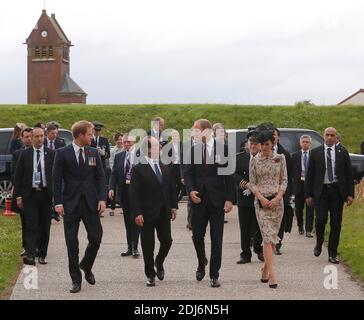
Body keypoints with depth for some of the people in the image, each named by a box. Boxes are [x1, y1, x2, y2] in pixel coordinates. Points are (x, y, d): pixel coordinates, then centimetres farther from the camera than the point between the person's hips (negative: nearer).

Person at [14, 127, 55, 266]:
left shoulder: (51, 154, 3)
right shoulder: (25, 154, 3)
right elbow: (18, 176, 4)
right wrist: (18, 196, -2)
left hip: (46, 194, 1)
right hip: (30, 194, -1)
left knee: (45, 226, 7)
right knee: (31, 226, -7)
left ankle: (42, 254, 18)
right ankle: (30, 255, -13)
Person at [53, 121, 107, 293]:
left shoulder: (94, 153, 7)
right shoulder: (63, 153, -3)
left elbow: (100, 177, 8)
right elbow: (57, 179, -3)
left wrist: (102, 199, -4)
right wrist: (58, 203, -9)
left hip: (91, 203, 3)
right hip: (71, 204, -3)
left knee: (96, 238, -1)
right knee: (72, 243, 1)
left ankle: (86, 266, 26)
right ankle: (76, 279, 11)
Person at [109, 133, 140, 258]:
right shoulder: (119, 157, 10)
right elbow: (113, 174, 8)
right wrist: (111, 188, -7)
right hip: (123, 190, 4)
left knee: (135, 219, -6)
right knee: (127, 220, 10)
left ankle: (134, 247, -1)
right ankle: (130, 247, 17)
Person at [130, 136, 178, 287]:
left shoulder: (164, 168, 9)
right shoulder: (138, 169, -9)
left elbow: (171, 188, 15)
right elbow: (134, 193, -12)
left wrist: (173, 206, 9)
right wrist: (137, 213, -18)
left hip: (164, 212, 5)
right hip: (147, 214, -5)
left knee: (167, 241, 2)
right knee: (148, 246, 3)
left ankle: (159, 262, 31)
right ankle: (150, 275, 16)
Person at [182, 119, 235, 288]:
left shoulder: (222, 148, -3)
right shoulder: (193, 149, 3)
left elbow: (229, 175, -2)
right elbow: (187, 172, 3)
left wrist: (230, 199, -7)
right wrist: (190, 190, -15)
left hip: (217, 199, -2)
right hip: (198, 198, 2)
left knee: (216, 239, 1)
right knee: (197, 235, 5)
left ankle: (214, 275, 9)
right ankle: (201, 262, 33)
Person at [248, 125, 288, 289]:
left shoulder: (280, 158, 4)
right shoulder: (254, 160, 3)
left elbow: (284, 180, 4)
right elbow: (252, 183, 3)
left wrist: (277, 198, -9)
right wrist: (261, 198, -12)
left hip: (277, 201, 2)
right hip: (261, 201, -2)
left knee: (272, 238, 6)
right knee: (267, 237, -11)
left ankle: (265, 269, 23)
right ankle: (272, 275, -17)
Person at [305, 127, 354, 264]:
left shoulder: (343, 153, 6)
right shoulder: (315, 153, 4)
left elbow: (349, 174, 7)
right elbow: (309, 175, 5)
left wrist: (350, 194, 1)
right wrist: (308, 194, -1)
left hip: (337, 191, 1)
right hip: (321, 191, -1)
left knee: (336, 223, 2)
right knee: (321, 218, -14)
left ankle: (332, 254, 9)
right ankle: (319, 243, 14)